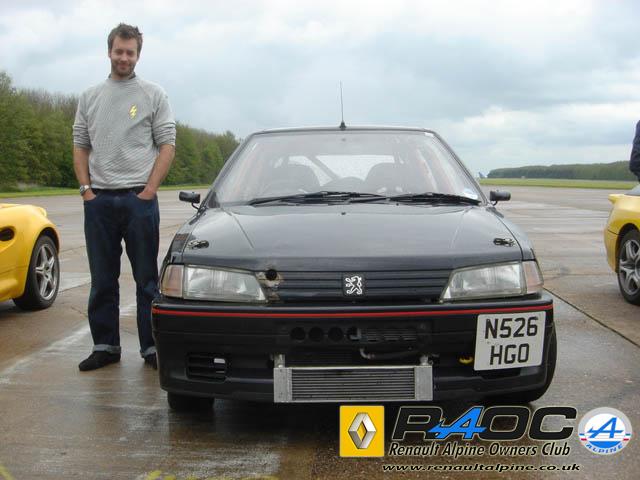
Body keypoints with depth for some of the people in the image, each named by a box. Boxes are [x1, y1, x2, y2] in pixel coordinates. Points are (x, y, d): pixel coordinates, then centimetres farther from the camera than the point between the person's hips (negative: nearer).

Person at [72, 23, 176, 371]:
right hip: (98, 200, 3)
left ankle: (151, 347, 9)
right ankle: (105, 346, 18)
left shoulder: (153, 95, 4)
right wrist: (86, 189, 0)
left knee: (147, 278, 2)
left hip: (139, 199, -3)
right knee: (102, 280, 8)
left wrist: (149, 190, -9)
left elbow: (167, 145, 0)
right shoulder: (89, 97, 14)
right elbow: (80, 146, 13)